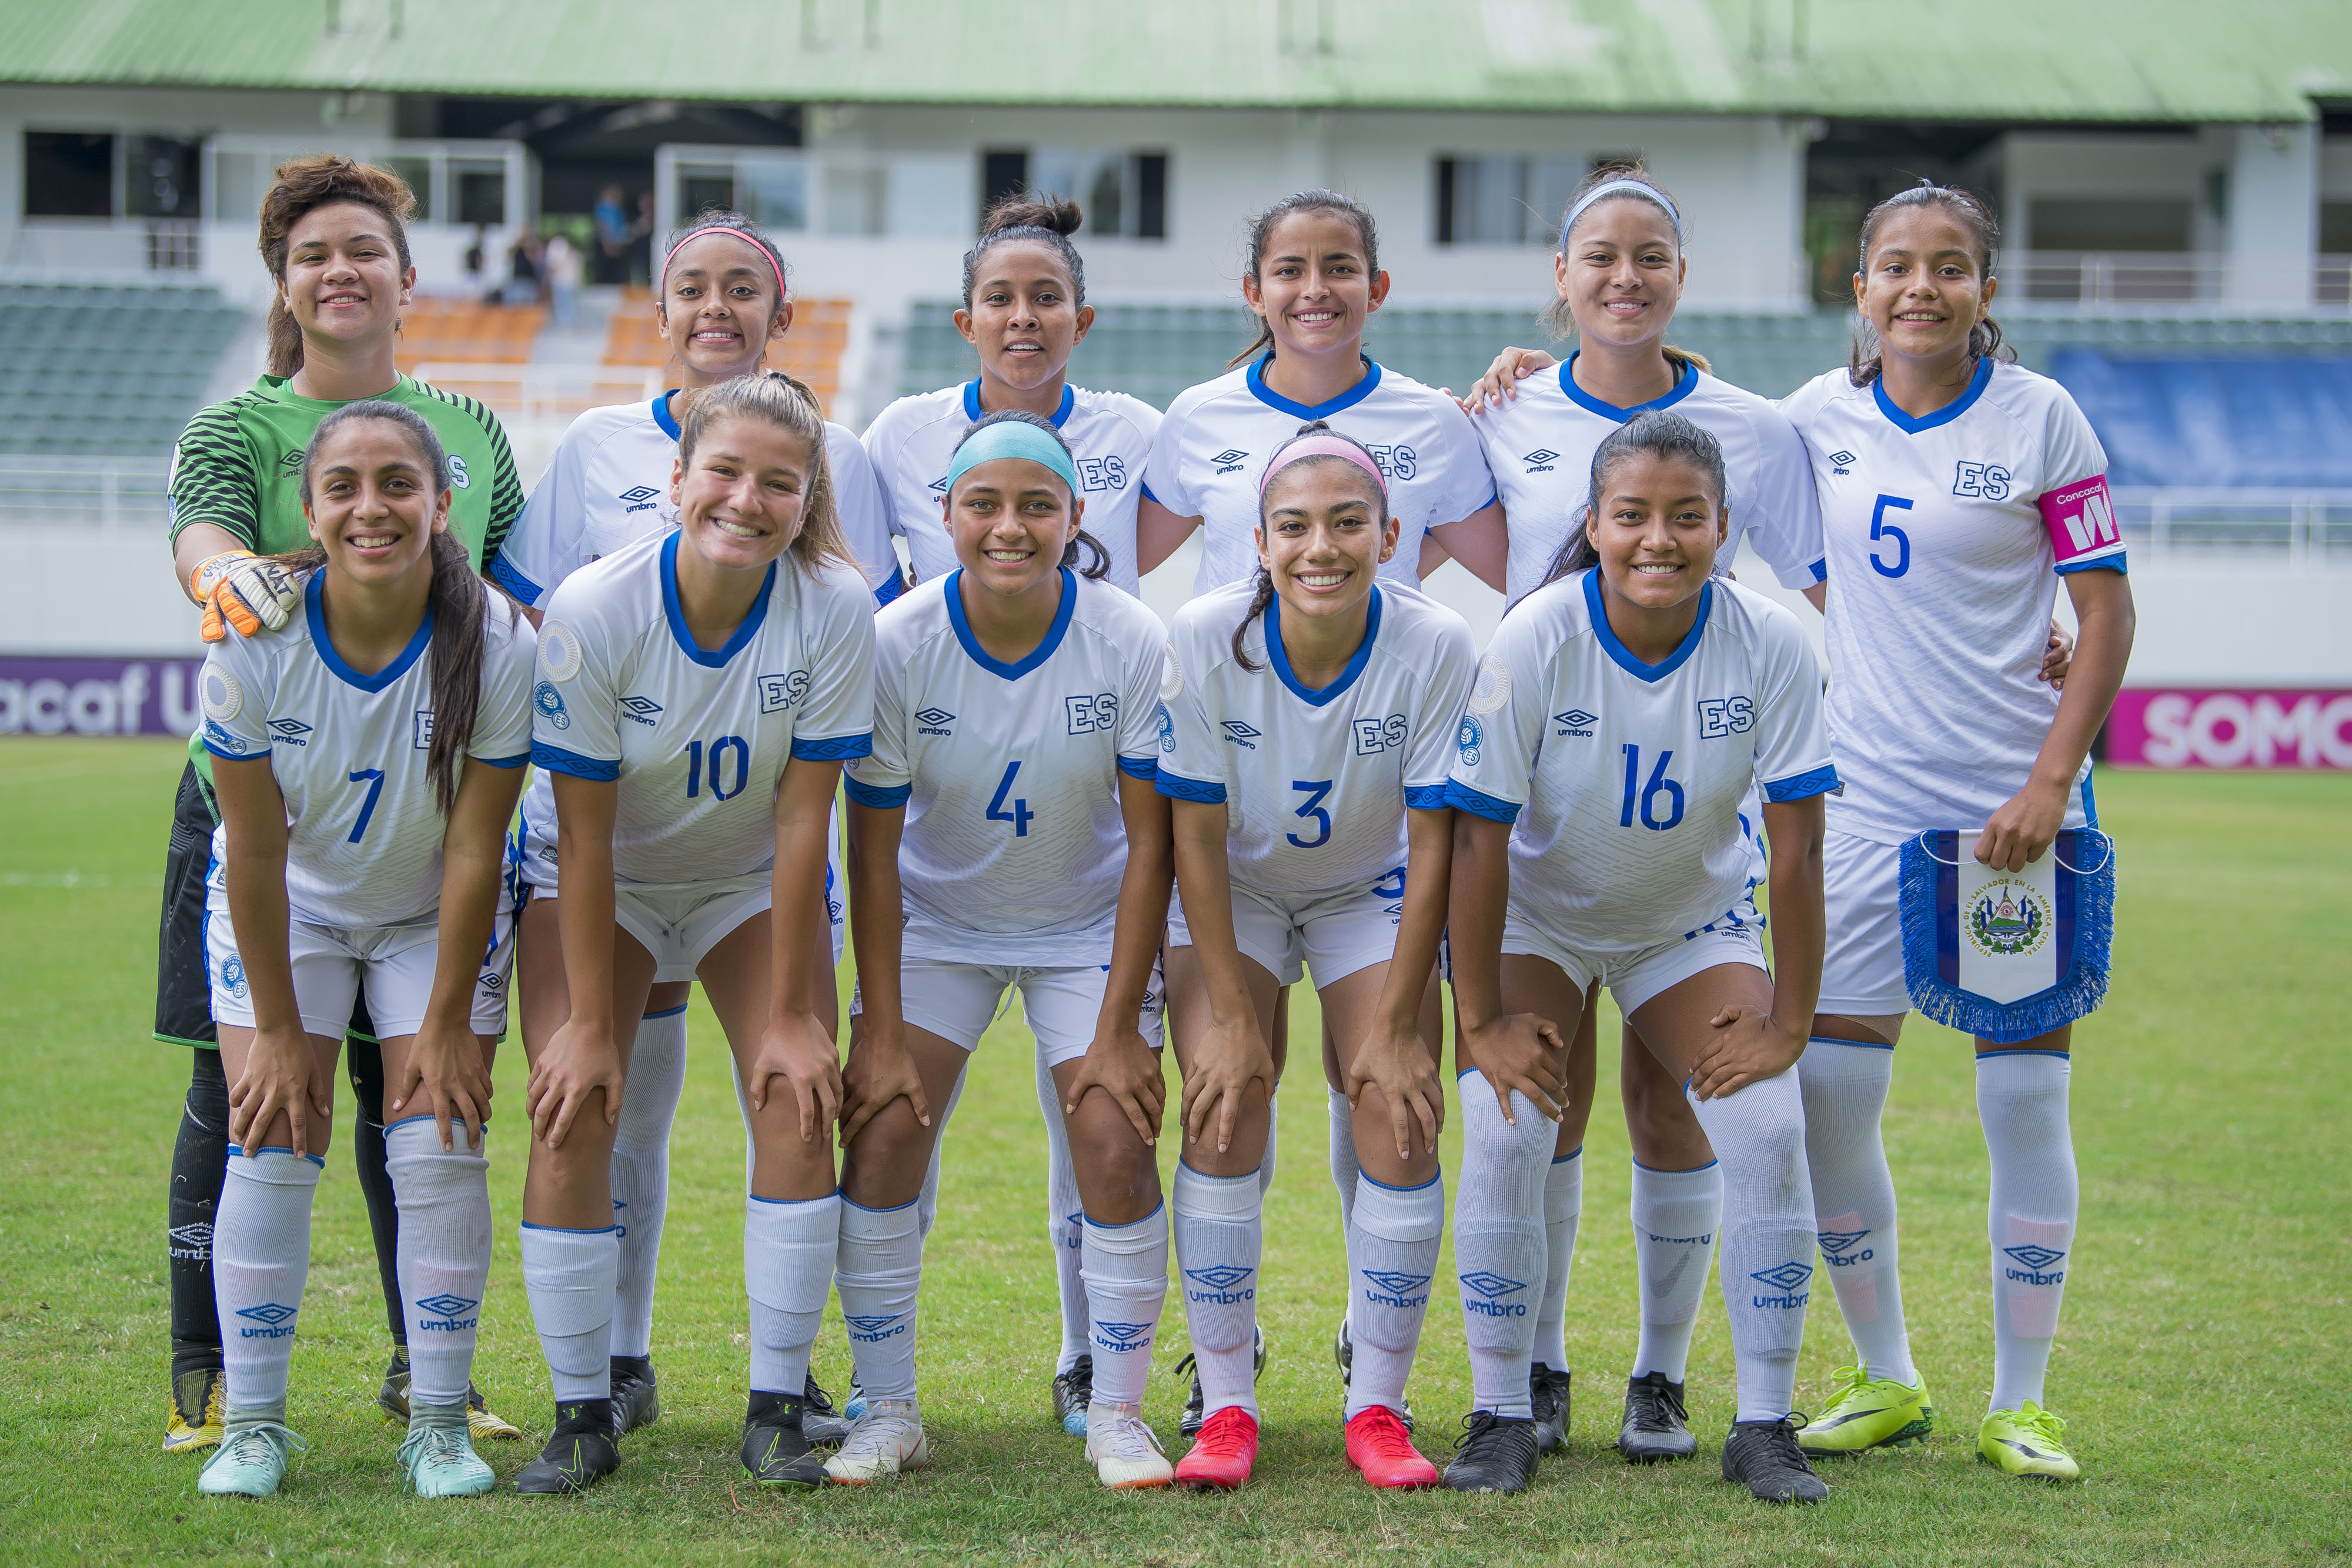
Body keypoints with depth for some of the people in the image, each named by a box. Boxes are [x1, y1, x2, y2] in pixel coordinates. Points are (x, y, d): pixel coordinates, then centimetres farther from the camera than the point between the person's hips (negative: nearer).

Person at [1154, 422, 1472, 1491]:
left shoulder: (1438, 649, -25)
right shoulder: (1206, 638, -25)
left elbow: (1433, 846, -18)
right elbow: (1197, 836, -18)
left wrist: (1396, 1023, -16)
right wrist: (1229, 1016, -18)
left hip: (1371, 893, 0)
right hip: (1232, 892, 0)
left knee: (1398, 1110, -14)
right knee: (1225, 1109, -15)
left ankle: (1376, 1407, -2)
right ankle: (1226, 1408, -6)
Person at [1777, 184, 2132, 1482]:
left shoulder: (2040, 420, -5)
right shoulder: (1819, 416, 4)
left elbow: (2107, 614, -5)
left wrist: (2050, 782, -14)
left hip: (2016, 801, -3)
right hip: (1868, 801, 3)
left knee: (2026, 1098, -1)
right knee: (1824, 1095, 0)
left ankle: (2019, 1400, 12)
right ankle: (1884, 1379, 18)